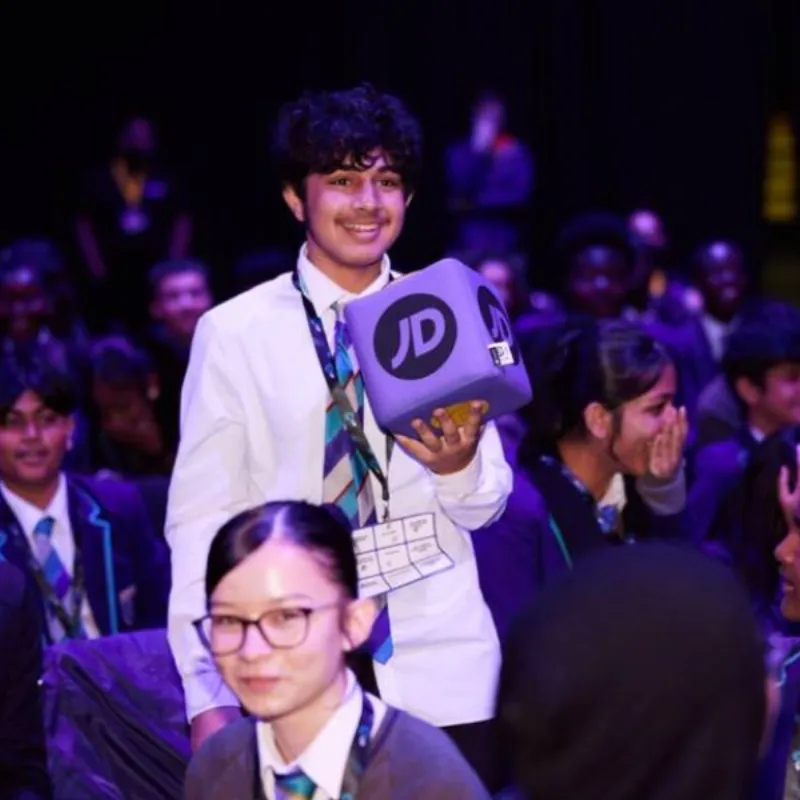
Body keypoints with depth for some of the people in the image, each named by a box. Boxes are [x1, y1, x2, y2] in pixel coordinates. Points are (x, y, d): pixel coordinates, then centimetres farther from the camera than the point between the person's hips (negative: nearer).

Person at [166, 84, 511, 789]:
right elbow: (202, 515, -1)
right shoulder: (233, 333, -1)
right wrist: (207, 692, -8)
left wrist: (459, 463, -16)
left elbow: (487, 505, 8)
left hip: (440, 665, 2)